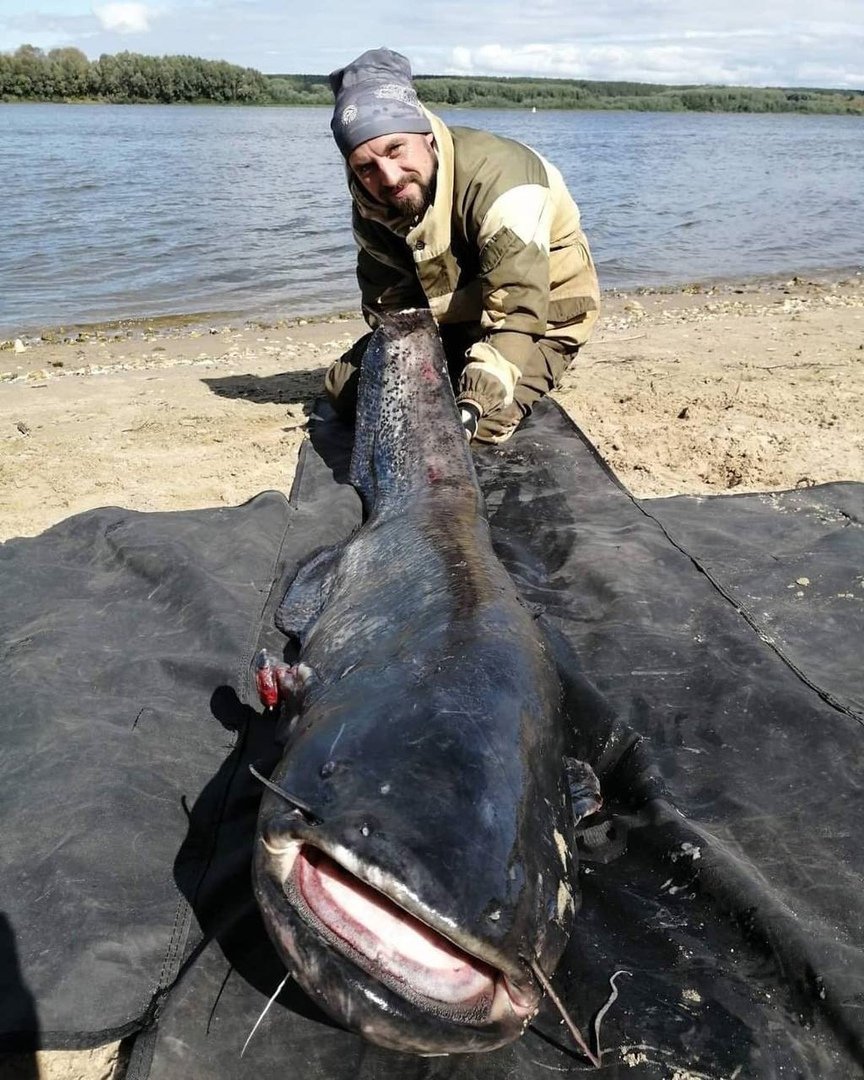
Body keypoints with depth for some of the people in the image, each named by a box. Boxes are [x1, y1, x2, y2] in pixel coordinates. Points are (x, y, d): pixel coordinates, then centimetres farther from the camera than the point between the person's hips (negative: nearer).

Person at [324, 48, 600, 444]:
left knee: (481, 424, -29)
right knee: (345, 387, 3)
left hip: (541, 317, -6)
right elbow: (388, 308, -4)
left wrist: (475, 405, -49)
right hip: (447, 317, 6)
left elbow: (519, 313, -40)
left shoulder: (496, 177, -34)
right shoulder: (370, 204, -11)